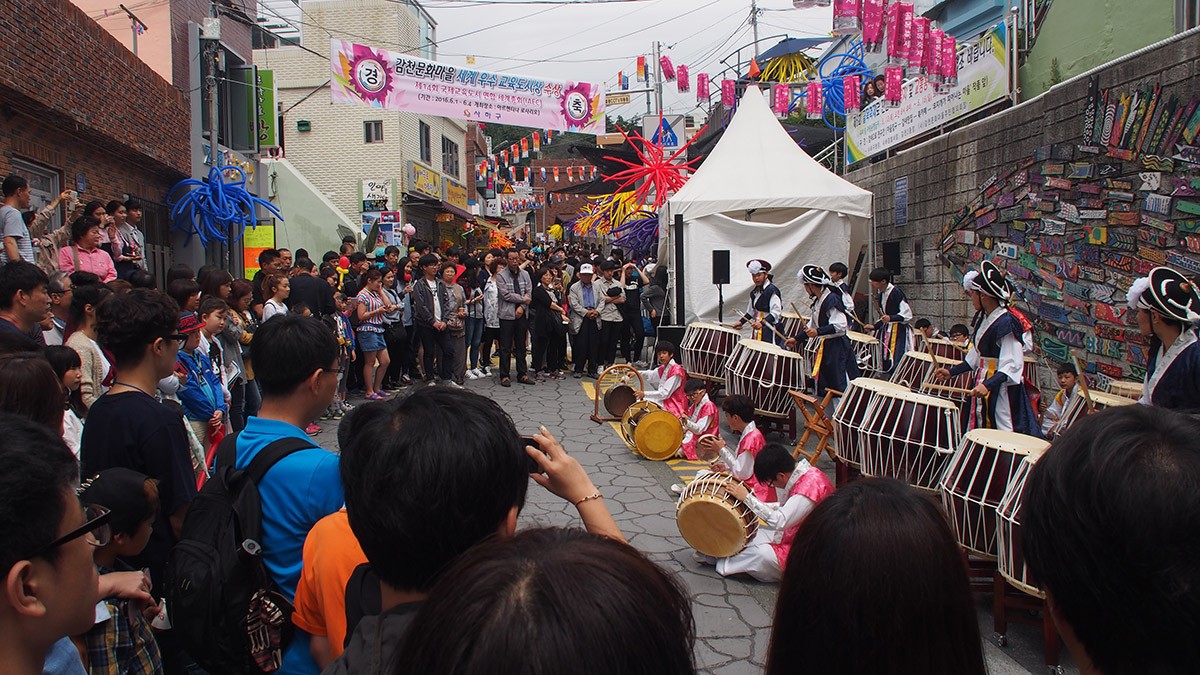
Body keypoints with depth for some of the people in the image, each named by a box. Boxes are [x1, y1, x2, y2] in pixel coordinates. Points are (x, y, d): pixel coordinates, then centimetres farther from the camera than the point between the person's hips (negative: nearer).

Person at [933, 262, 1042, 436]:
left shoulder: (1006, 323, -18)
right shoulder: (984, 320, 10)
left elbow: (1011, 366, -23)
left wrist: (988, 385, -34)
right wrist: (951, 372, 18)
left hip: (1002, 389, -9)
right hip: (983, 385, 9)